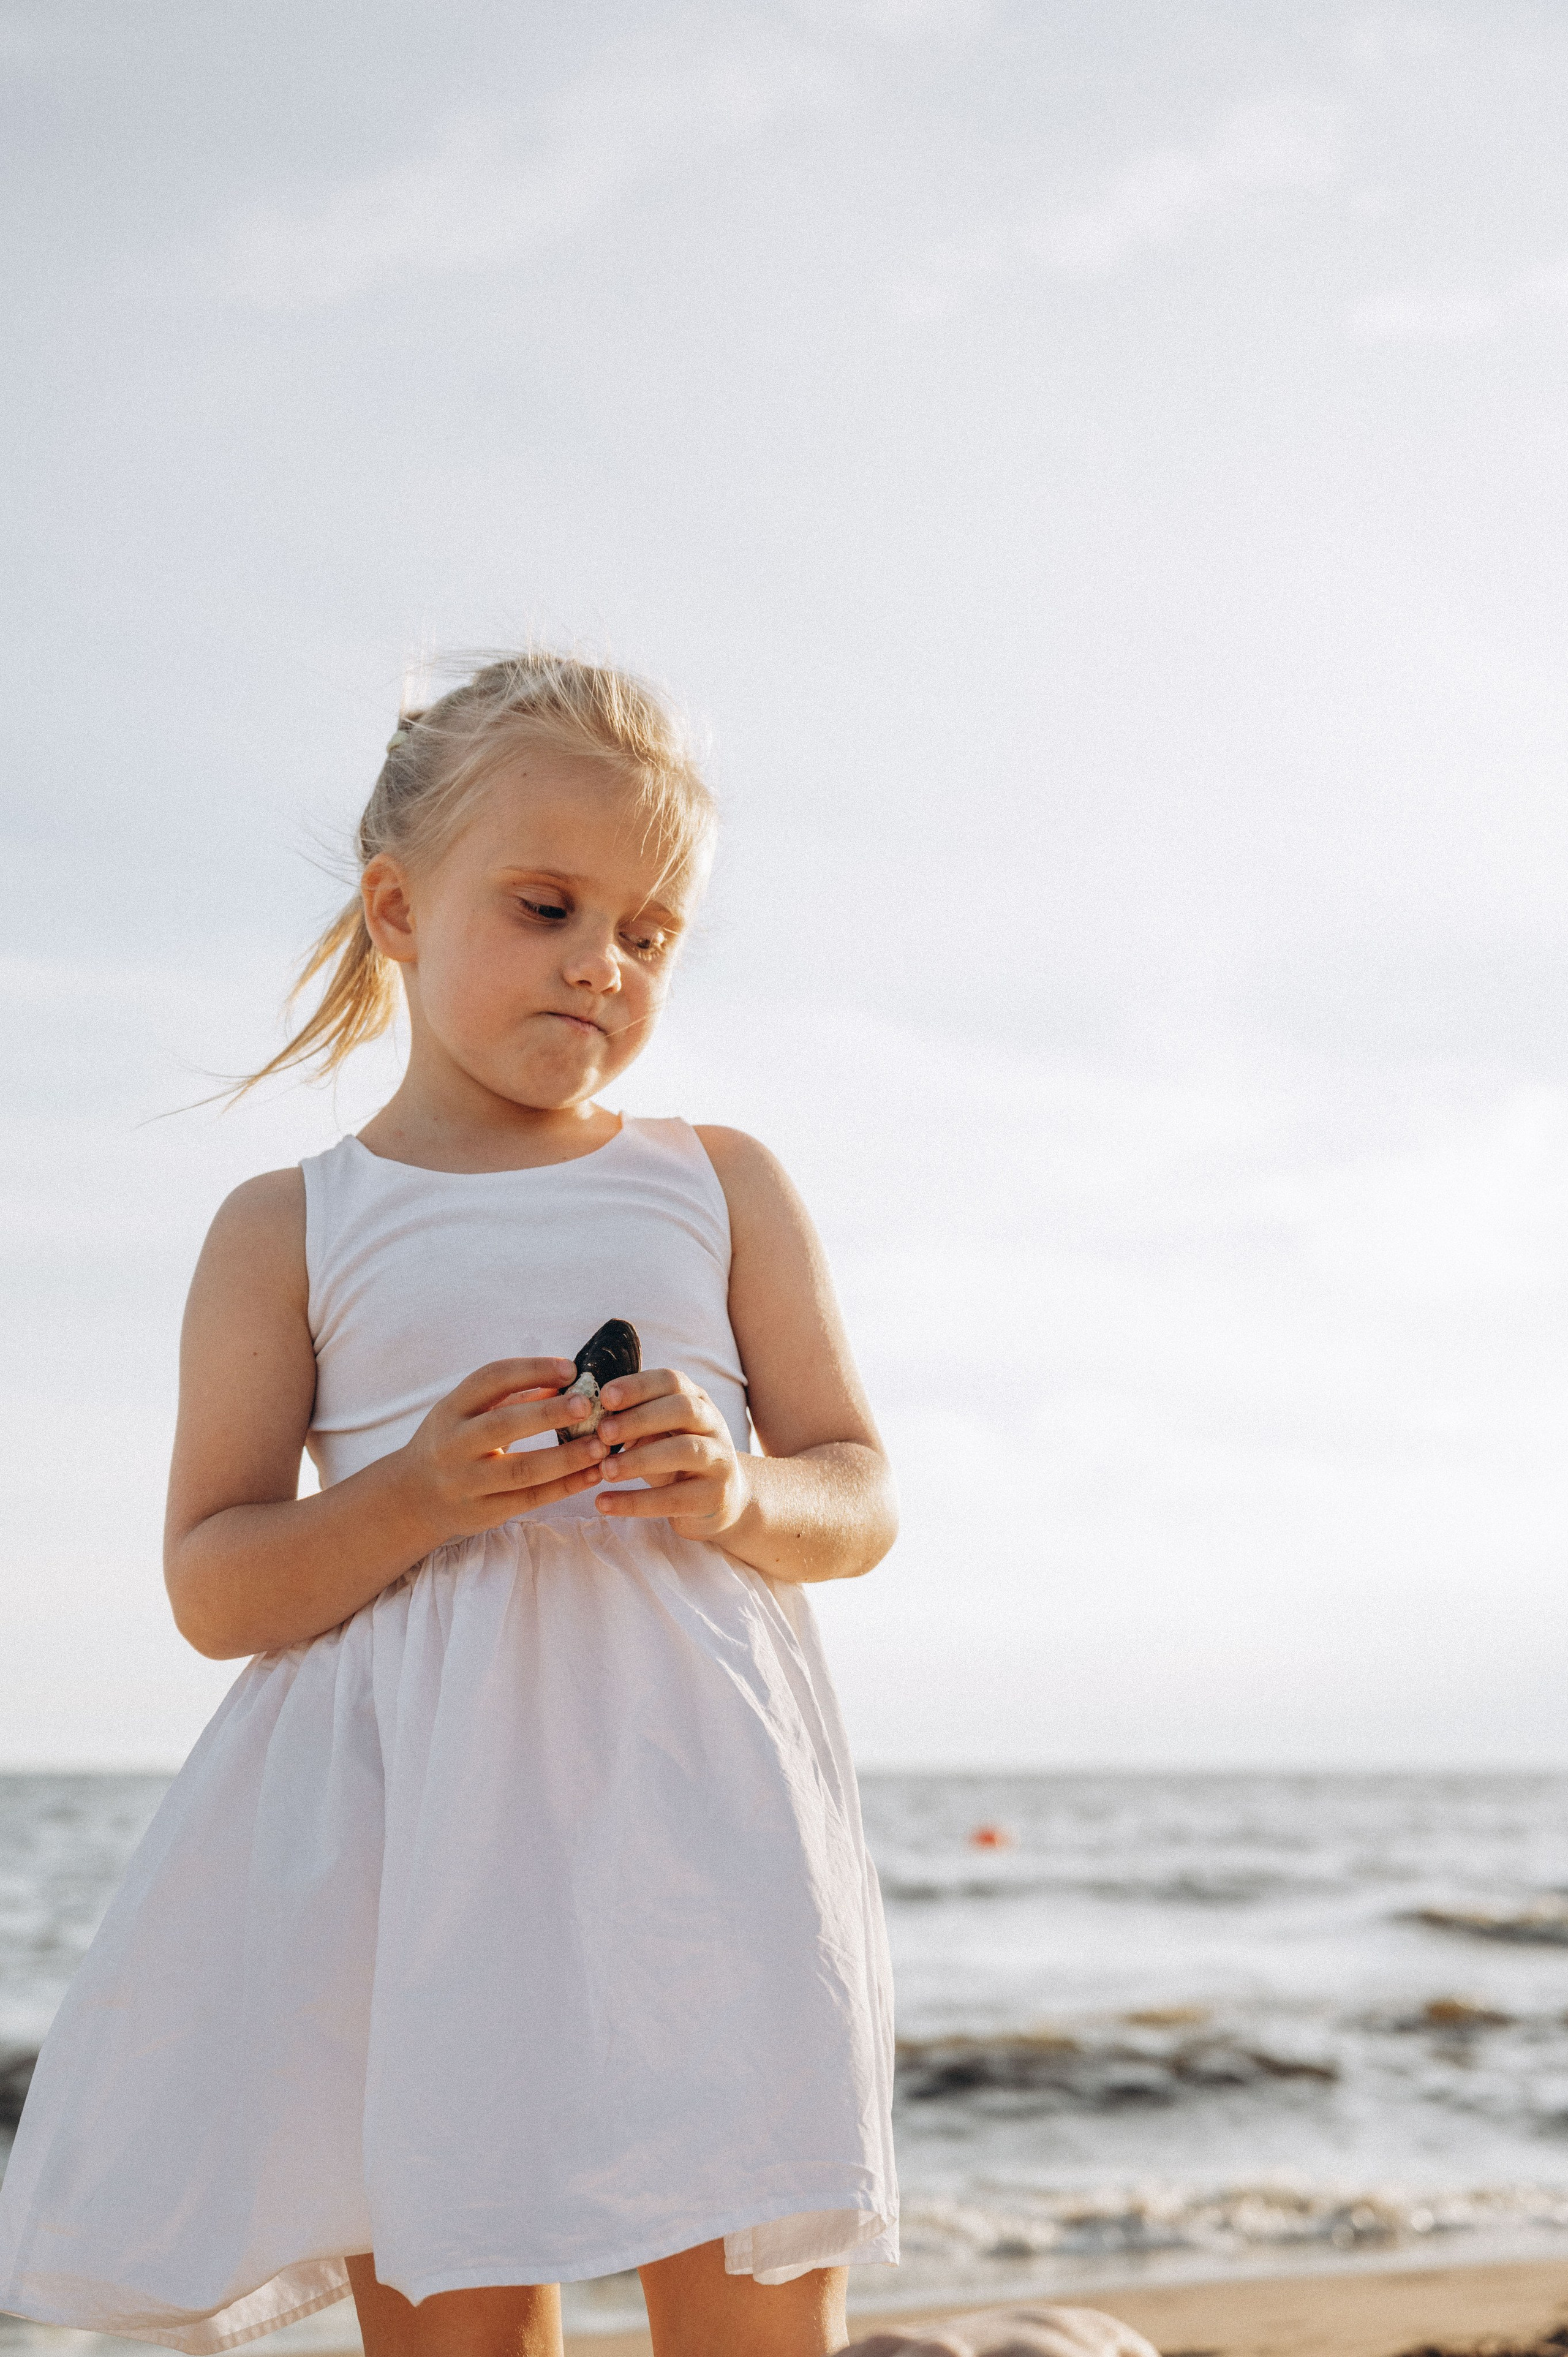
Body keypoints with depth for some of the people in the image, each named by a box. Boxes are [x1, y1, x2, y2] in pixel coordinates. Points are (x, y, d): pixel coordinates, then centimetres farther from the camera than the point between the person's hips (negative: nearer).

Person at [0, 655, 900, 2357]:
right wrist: (418, 1497, -15)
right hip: (408, 1824, -1)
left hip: (686, 1795, 1)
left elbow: (860, 1501, 11)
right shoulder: (290, 1229, 8)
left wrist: (742, 1493, -12)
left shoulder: (721, 1187, 13)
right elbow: (211, 1588, 3)